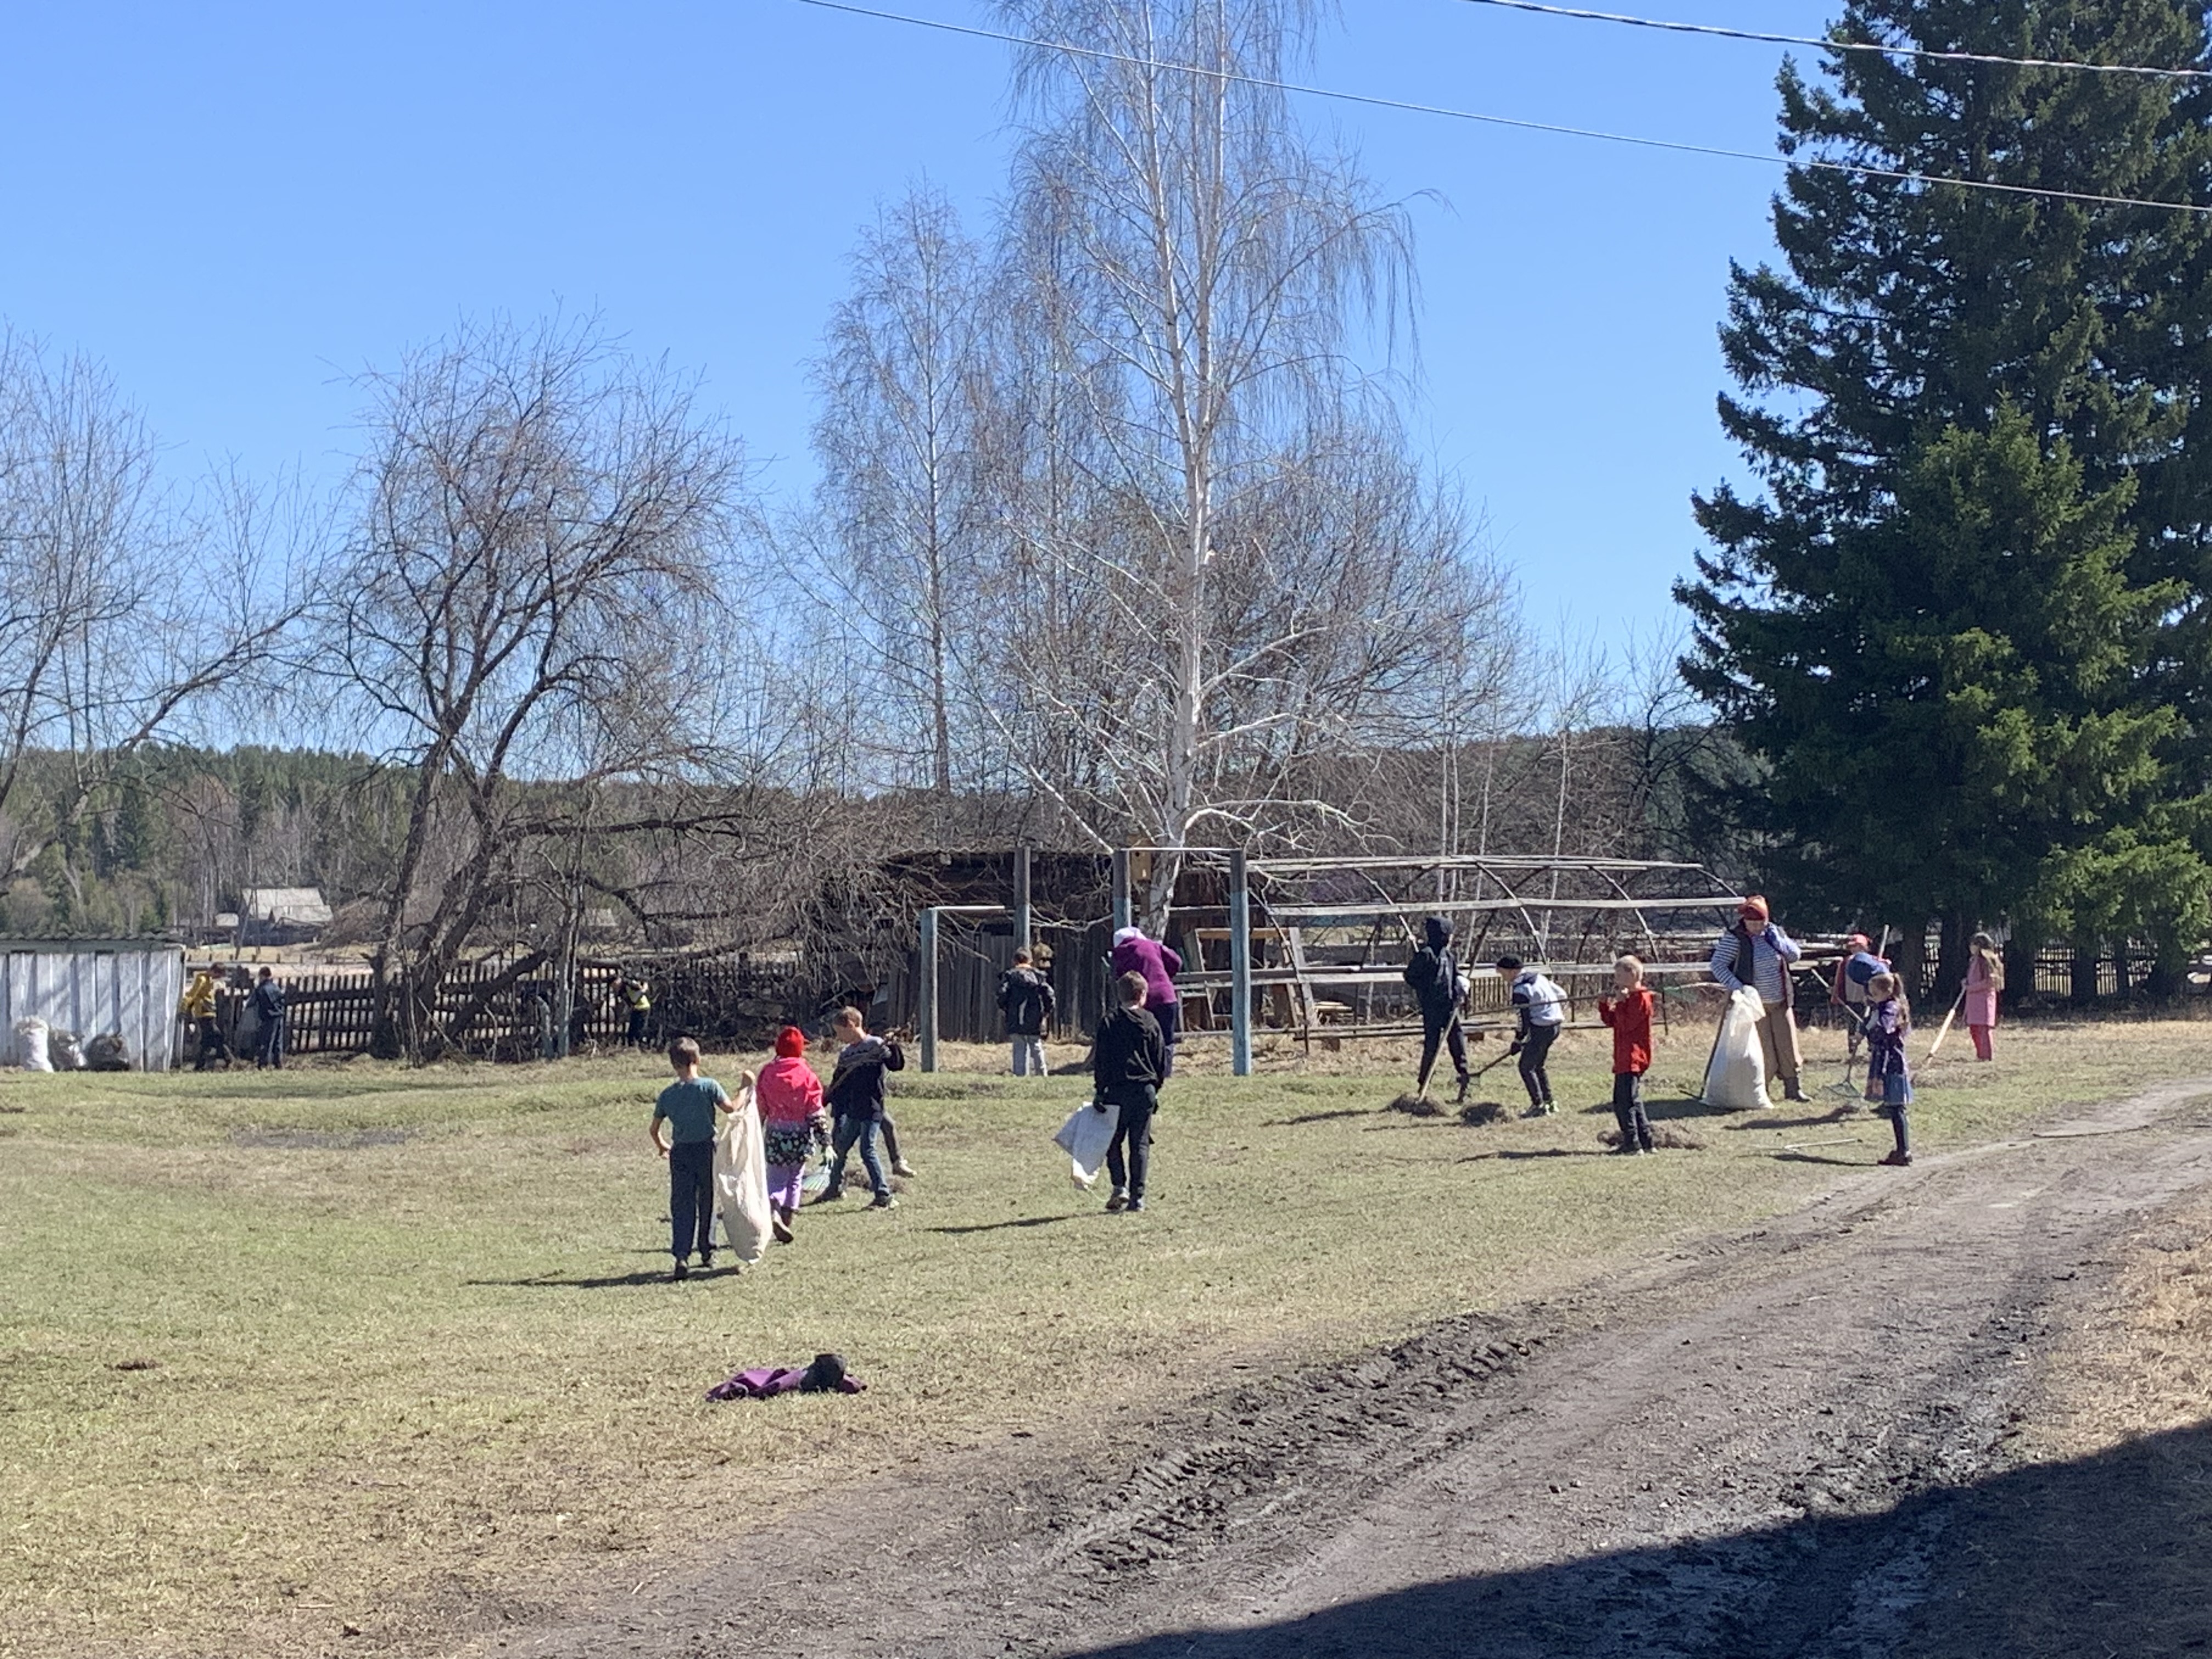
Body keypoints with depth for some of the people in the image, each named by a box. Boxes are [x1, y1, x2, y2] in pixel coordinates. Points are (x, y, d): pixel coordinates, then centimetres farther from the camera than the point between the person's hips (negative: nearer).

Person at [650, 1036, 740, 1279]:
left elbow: (653, 1128, 9)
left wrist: (661, 1146, 28)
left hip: (680, 1152, 1)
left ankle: (682, 1256, -16)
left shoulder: (667, 1094, 2)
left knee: (681, 1205, -1)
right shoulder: (709, 1086, -8)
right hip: (706, 1149, -1)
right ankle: (707, 1252, 26)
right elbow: (730, 1108, -15)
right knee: (707, 1202, 14)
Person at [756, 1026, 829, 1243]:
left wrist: (756, 1136, 16)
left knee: (776, 1178, 4)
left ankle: (773, 1209, -23)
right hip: (801, 1135, -1)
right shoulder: (806, 1074, -7)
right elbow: (816, 1111, -7)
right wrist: (825, 1140, -4)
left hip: (775, 1135, 1)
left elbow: (760, 1109, 5)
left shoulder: (767, 1073, -1)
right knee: (795, 1178, 14)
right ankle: (788, 1216, 12)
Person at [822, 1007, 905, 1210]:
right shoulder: (846, 1054, 13)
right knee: (840, 1147, 16)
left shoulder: (876, 1045, -7)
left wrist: (893, 1047, -32)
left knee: (867, 1150, -13)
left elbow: (897, 1065, -16)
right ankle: (835, 1187, 36)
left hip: (871, 1109, -8)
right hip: (852, 1112, 8)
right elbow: (837, 1085, 17)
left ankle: (885, 1196, -10)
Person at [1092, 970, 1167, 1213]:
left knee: (1113, 1141, 9)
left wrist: (1100, 1090, -1)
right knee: (1140, 1143, 5)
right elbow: (1161, 1060, 10)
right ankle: (1138, 1195, 2)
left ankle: (1120, 1186, -6)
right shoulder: (1151, 1024, 5)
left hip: (1118, 1090, -2)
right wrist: (1155, 1087, 20)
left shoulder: (1109, 1023, -3)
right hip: (1146, 1089, 2)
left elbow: (1101, 1061, -5)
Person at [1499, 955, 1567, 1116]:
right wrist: (1559, 1013, 28)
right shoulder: (1539, 977, 9)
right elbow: (1561, 995, 15)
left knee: (1526, 1067, -1)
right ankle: (1549, 1103, 23)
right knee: (1537, 1066, 20)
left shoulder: (1519, 991, -17)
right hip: (1556, 1026, 9)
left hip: (1541, 1029, -9)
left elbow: (1524, 1022, -15)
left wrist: (1516, 1044, -5)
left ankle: (1538, 1105, -3)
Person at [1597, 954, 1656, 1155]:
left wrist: (1619, 1003, -16)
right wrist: (1604, 1005, 4)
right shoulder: (1628, 997, 18)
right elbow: (1611, 1021, 18)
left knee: (1625, 1102, -12)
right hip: (1624, 1059, 11)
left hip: (1632, 1058, -11)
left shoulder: (1640, 998, -13)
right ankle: (1646, 1143, 21)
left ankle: (1633, 1144, -13)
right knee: (1633, 1101, 16)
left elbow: (1627, 1024, -20)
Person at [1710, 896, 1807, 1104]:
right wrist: (1736, 987, -25)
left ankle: (1794, 1088, 15)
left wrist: (1777, 939, -7)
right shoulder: (1734, 938, -12)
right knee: (1761, 1050, -4)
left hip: (1781, 1001, 5)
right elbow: (1718, 964, -15)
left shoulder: (1774, 932, 5)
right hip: (1754, 1004, -5)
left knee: (1788, 1044, 6)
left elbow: (1795, 955, 10)